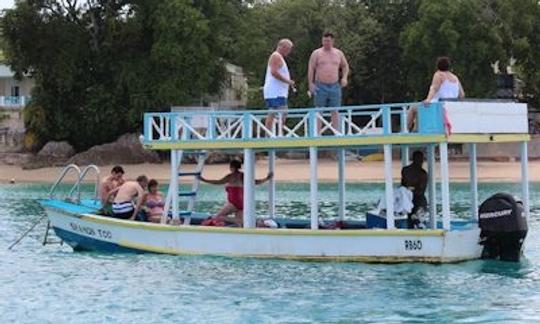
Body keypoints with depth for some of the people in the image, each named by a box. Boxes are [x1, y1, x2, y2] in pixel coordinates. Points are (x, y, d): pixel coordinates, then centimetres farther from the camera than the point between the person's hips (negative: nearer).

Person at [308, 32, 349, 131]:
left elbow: (345, 66, 22)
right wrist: (311, 84, -9)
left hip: (335, 86, 2)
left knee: (335, 111, 2)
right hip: (320, 86, -2)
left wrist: (344, 77, 6)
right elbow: (311, 69, -1)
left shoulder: (338, 53, 10)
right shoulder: (316, 53, 2)